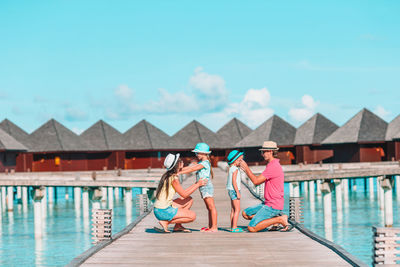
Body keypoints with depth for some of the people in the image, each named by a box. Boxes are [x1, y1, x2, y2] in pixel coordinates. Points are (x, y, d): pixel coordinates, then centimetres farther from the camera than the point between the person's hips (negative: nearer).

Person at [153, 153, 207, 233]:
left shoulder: (167, 176, 12)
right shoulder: (173, 178, -17)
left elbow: (182, 192, 18)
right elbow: (184, 194, -10)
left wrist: (195, 184, 21)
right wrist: (198, 184, -1)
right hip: (163, 211, -9)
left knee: (189, 200, 18)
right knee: (192, 216, -5)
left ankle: (178, 226, 15)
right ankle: (166, 222, -6)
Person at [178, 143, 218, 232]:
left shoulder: (205, 163, -13)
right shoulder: (201, 163, 17)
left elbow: (192, 169, -19)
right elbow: (191, 167, 15)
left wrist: (179, 173, -21)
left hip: (207, 186, -10)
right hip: (203, 188, 10)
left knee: (211, 207, -9)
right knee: (208, 207, 12)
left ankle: (214, 227, -11)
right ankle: (210, 226, 15)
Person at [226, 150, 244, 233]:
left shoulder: (230, 168, 14)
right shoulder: (235, 169, -15)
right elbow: (234, 181, -20)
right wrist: (237, 192, -19)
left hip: (231, 191, 10)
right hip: (234, 190, -10)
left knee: (233, 210, 12)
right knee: (237, 209, -9)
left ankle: (232, 227, 15)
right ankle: (234, 227, -13)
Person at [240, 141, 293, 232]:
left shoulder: (273, 166, -19)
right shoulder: (272, 165, 15)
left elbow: (256, 181, -18)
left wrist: (246, 168, -10)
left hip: (273, 206, -10)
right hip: (268, 203, 10)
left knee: (251, 228, -16)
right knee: (245, 214, 15)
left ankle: (280, 219, -9)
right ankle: (275, 218, 7)